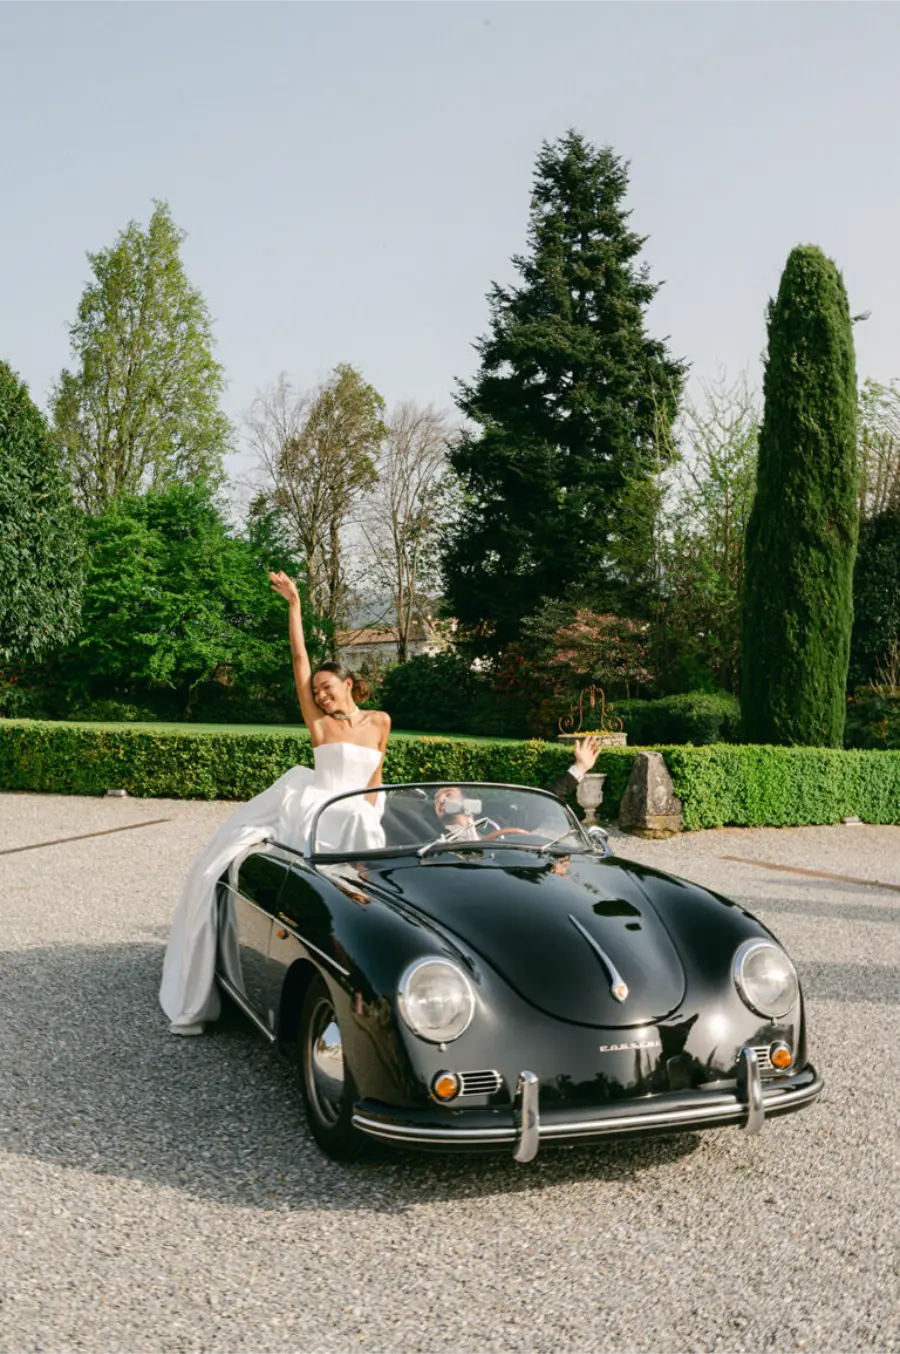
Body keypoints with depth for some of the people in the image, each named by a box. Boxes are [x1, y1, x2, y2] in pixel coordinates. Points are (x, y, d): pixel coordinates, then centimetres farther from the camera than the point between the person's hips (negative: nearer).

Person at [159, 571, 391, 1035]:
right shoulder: (318, 721, 5)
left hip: (355, 816, 1)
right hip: (308, 806, -1)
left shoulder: (379, 721, 10)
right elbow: (299, 659, 1)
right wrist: (294, 605, 0)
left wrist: (367, 813, 7)